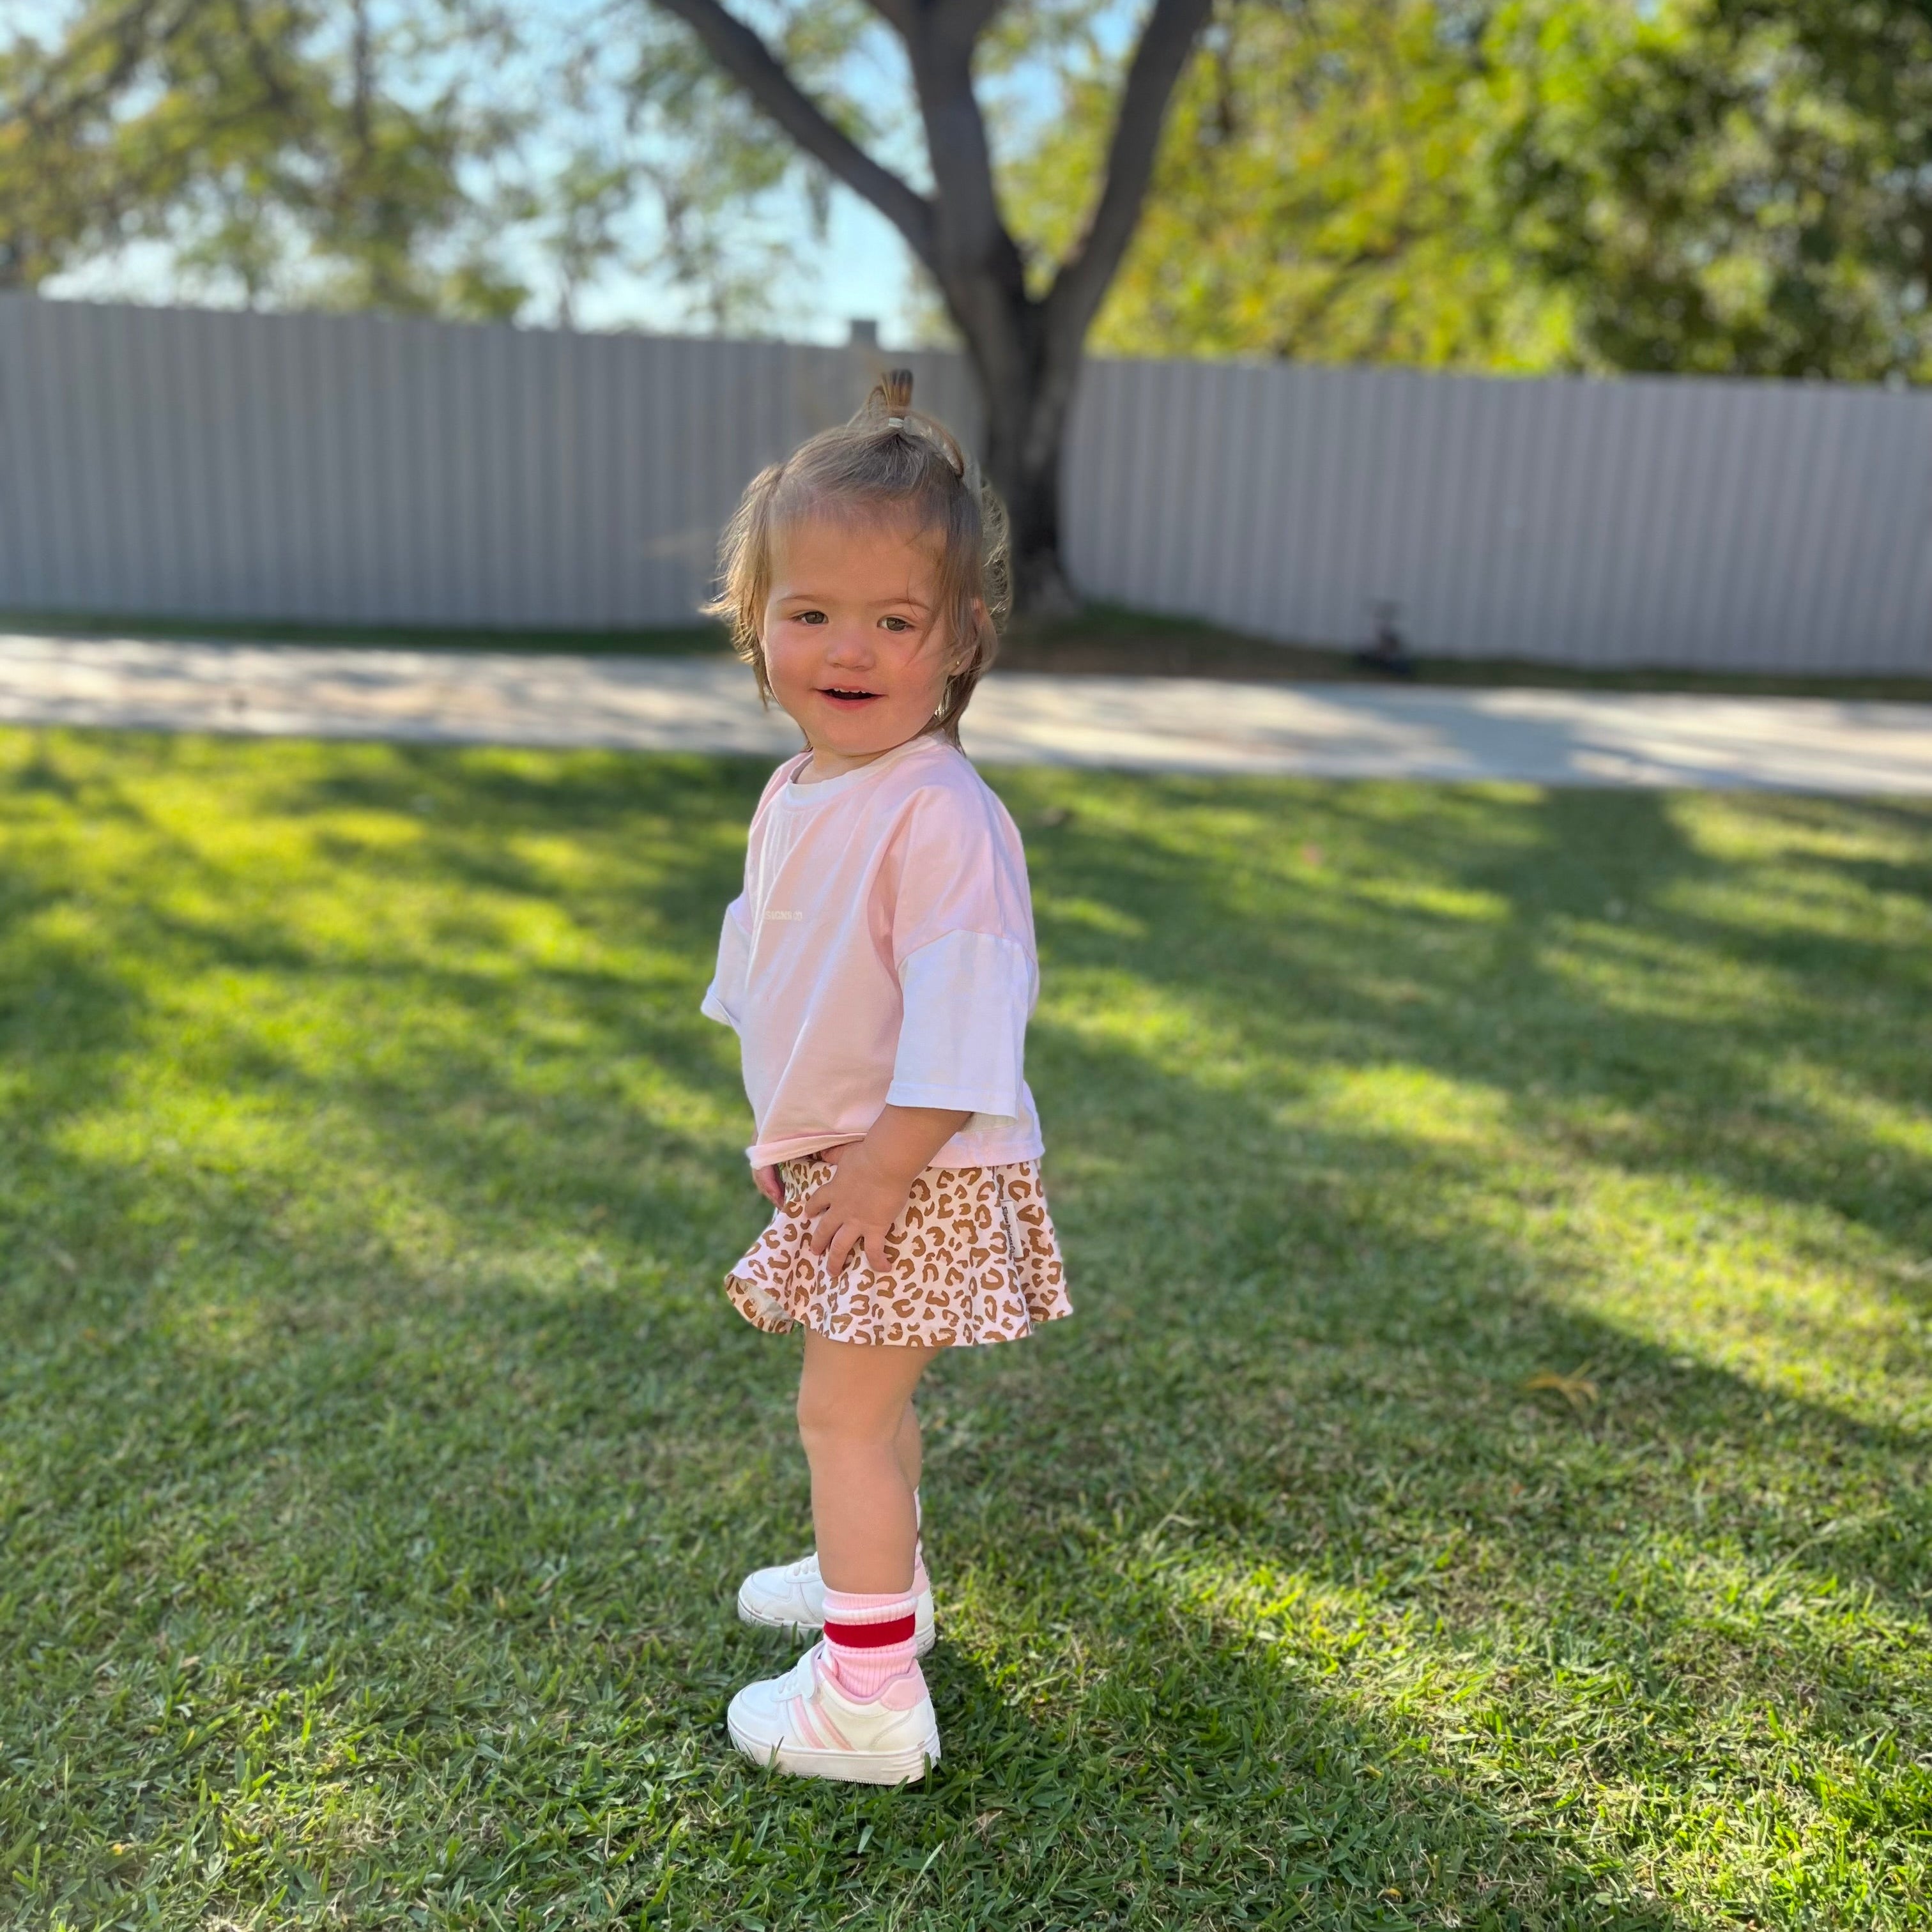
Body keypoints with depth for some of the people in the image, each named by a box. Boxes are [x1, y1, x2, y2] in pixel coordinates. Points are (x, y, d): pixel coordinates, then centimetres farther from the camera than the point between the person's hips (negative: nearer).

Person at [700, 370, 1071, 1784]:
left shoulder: (941, 815, -24)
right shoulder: (796, 796, 6)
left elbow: (964, 1006, -26)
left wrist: (889, 1161, -24)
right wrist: (789, 1139, 23)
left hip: (920, 1176, -9)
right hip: (828, 1161, 9)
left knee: (845, 1408, -2)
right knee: (865, 1399, 23)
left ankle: (870, 1698, 11)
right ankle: (880, 1579, 44)